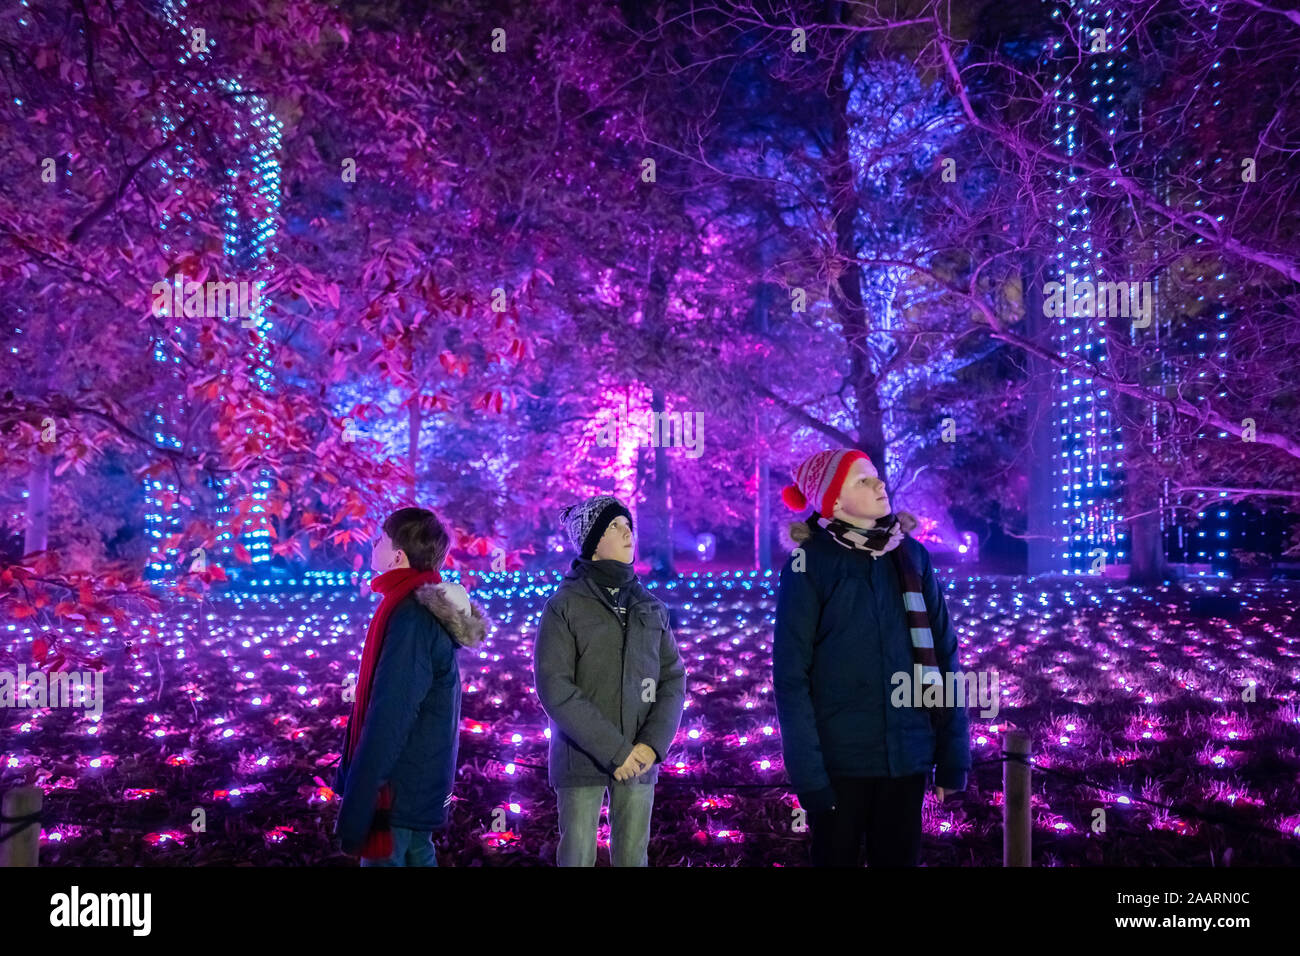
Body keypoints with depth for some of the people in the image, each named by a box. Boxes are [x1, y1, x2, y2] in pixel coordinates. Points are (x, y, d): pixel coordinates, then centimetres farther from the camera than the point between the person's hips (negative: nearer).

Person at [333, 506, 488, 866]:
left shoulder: (411, 616, -22)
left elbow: (388, 718, -25)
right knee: (417, 858, 19)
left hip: (397, 788, -9)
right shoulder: (432, 608, 7)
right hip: (421, 783, 9)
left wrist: (355, 805, -22)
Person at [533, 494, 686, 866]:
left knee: (633, 857, 7)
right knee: (578, 857, 2)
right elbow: (554, 688, -12)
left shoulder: (651, 606, 9)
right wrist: (613, 749, -16)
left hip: (640, 756, 3)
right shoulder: (564, 605, -4)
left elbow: (673, 677, 5)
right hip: (582, 756, -3)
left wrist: (653, 743, -11)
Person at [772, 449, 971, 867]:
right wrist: (807, 769, -13)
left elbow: (942, 655, 5)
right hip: (841, 759, -3)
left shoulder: (911, 555, 4)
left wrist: (953, 753, 1)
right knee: (837, 858, 10)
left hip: (907, 754, 3)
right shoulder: (809, 565, -7)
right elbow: (791, 675, -8)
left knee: (900, 858, 15)